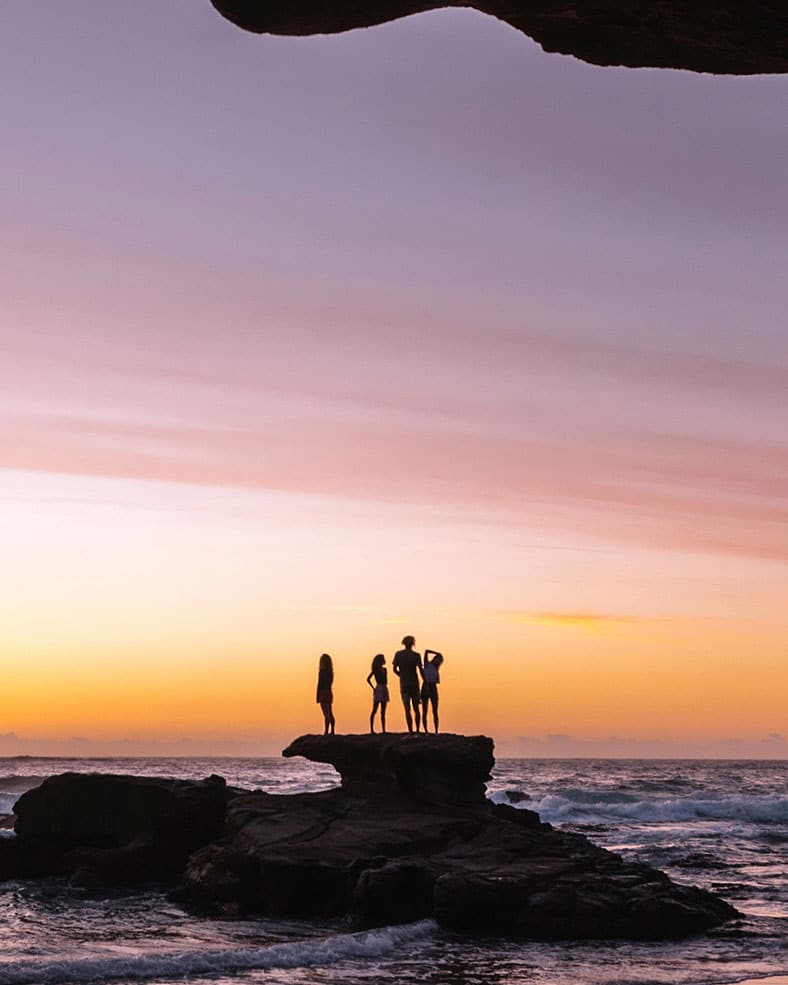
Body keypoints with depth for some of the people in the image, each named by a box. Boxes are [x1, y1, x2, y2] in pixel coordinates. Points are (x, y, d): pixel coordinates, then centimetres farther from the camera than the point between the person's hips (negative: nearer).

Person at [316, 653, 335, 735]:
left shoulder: (322, 672, -14)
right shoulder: (330, 672, 8)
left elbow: (319, 685, -14)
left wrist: (317, 697, -10)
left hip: (323, 694, -8)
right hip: (330, 693, 8)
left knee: (326, 714, -8)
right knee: (330, 714, 12)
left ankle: (326, 732, -9)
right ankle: (332, 731, 14)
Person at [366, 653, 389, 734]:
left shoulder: (384, 669, 15)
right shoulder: (376, 670, -3)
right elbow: (368, 679, -8)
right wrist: (373, 688, -10)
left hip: (384, 689, 7)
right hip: (378, 689, -7)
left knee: (383, 712, 6)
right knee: (374, 710, -6)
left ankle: (383, 730, 6)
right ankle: (371, 729, -7)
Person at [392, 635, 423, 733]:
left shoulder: (398, 654, 0)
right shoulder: (416, 655, -3)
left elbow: (394, 669, 0)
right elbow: (421, 670, -9)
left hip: (404, 685, 0)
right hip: (415, 684, 0)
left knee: (407, 709, -4)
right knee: (416, 709, 12)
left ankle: (411, 732, -11)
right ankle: (417, 731, 12)